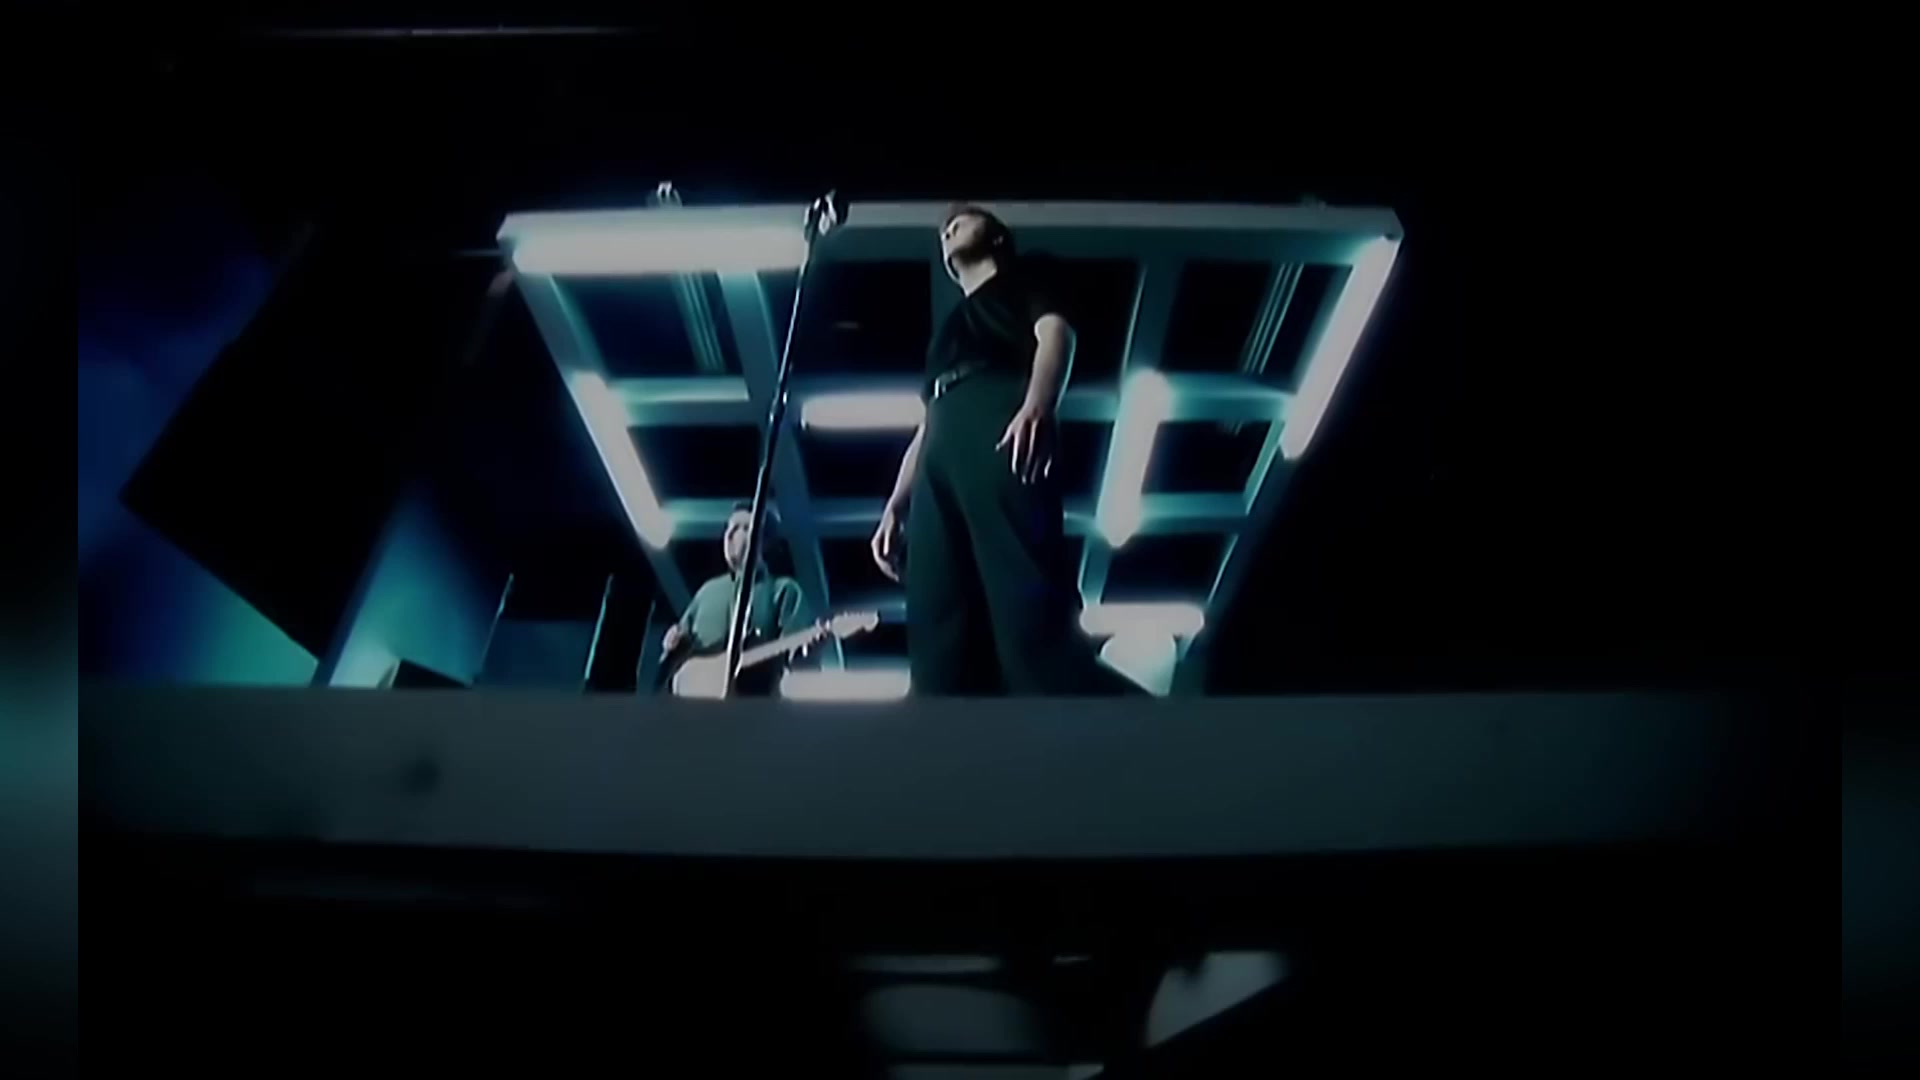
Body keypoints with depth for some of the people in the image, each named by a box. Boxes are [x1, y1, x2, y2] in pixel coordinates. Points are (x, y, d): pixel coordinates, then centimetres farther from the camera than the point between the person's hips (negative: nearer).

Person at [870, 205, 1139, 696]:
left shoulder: (1019, 279, 26)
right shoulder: (948, 330, 42)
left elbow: (1056, 331, 3)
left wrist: (1035, 407, -19)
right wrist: (893, 508, 20)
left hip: (1002, 427, -6)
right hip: (942, 457, 7)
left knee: (1028, 607, -24)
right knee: (938, 630, -11)